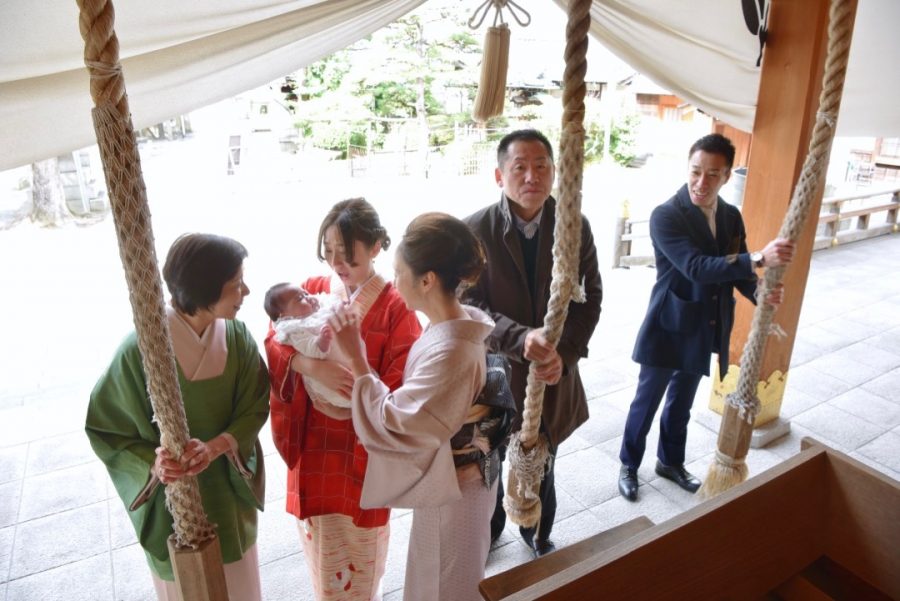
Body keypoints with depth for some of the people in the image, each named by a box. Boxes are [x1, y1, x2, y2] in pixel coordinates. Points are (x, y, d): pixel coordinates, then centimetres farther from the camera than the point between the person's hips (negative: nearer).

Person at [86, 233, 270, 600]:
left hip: (231, 492, 3)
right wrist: (152, 464, -29)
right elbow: (105, 428, -12)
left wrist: (216, 446, -26)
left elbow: (256, 407, -8)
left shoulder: (236, 337, -14)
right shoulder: (140, 350, -24)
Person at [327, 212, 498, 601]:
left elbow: (392, 423, -30)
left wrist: (356, 357, -26)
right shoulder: (455, 324, -7)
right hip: (448, 477, 8)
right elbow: (415, 400, 4)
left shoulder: (451, 352, -36)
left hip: (451, 488, -8)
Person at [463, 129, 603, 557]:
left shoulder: (575, 226, -8)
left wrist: (565, 352, -17)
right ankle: (487, 532, 51)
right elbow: (471, 305, -18)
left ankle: (538, 533, 52)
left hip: (552, 374, 2)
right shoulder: (475, 230, -16)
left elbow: (590, 297, -3)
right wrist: (521, 339, -34)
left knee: (541, 466, 23)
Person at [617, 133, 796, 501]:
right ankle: (629, 466, 31)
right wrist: (759, 259, -39)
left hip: (705, 332, 6)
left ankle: (670, 462, 44)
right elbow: (696, 267, -30)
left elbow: (736, 269, 6)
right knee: (647, 402, 10)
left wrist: (760, 293, -16)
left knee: (681, 403, 23)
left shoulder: (731, 217, 3)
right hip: (668, 329, -6)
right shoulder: (666, 215, -18)